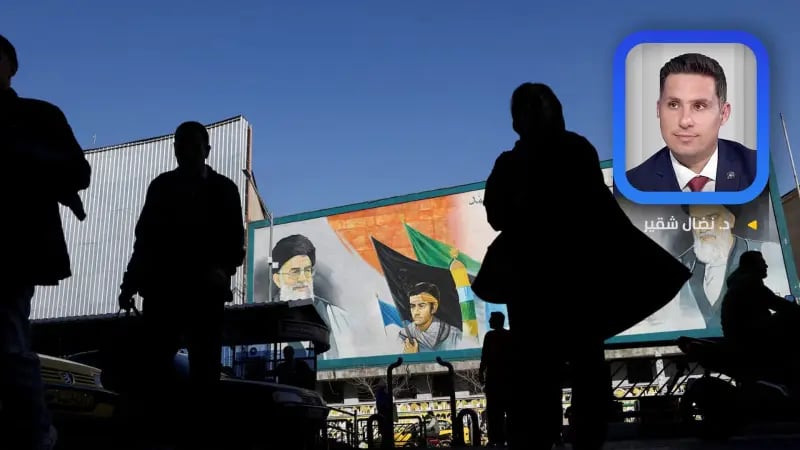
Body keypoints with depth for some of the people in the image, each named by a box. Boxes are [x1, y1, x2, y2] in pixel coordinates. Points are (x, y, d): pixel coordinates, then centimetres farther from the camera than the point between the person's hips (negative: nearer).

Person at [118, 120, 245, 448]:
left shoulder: (223, 189, 13)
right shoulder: (162, 186, 16)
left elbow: (235, 241, 6)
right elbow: (144, 238, 13)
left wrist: (224, 269, -14)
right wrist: (130, 284, 5)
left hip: (206, 291, 0)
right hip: (162, 288, 1)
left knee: (205, 370, -4)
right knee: (153, 366, -9)